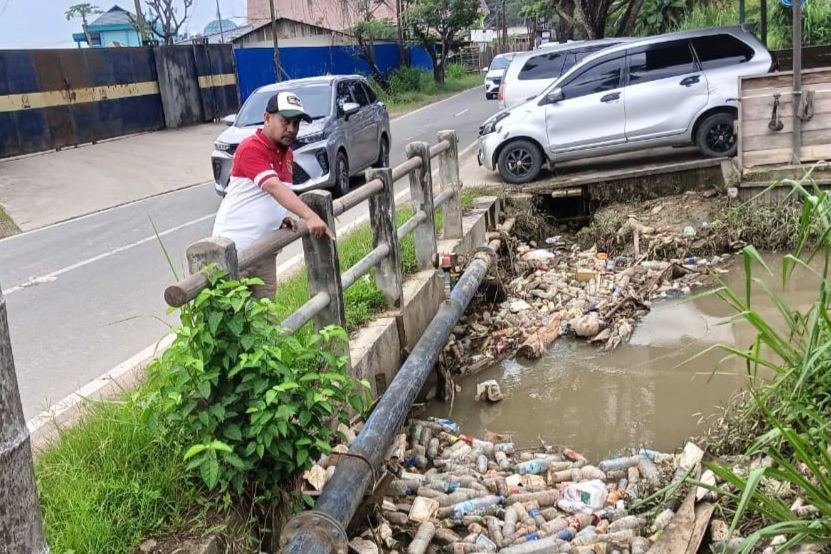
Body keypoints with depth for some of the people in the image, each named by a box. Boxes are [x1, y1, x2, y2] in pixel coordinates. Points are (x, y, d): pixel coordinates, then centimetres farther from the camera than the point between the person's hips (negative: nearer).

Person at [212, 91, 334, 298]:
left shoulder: (286, 153, 11)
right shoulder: (251, 149, -16)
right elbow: (273, 187, -30)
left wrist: (283, 218, 2)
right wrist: (309, 217, -40)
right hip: (234, 248, -8)